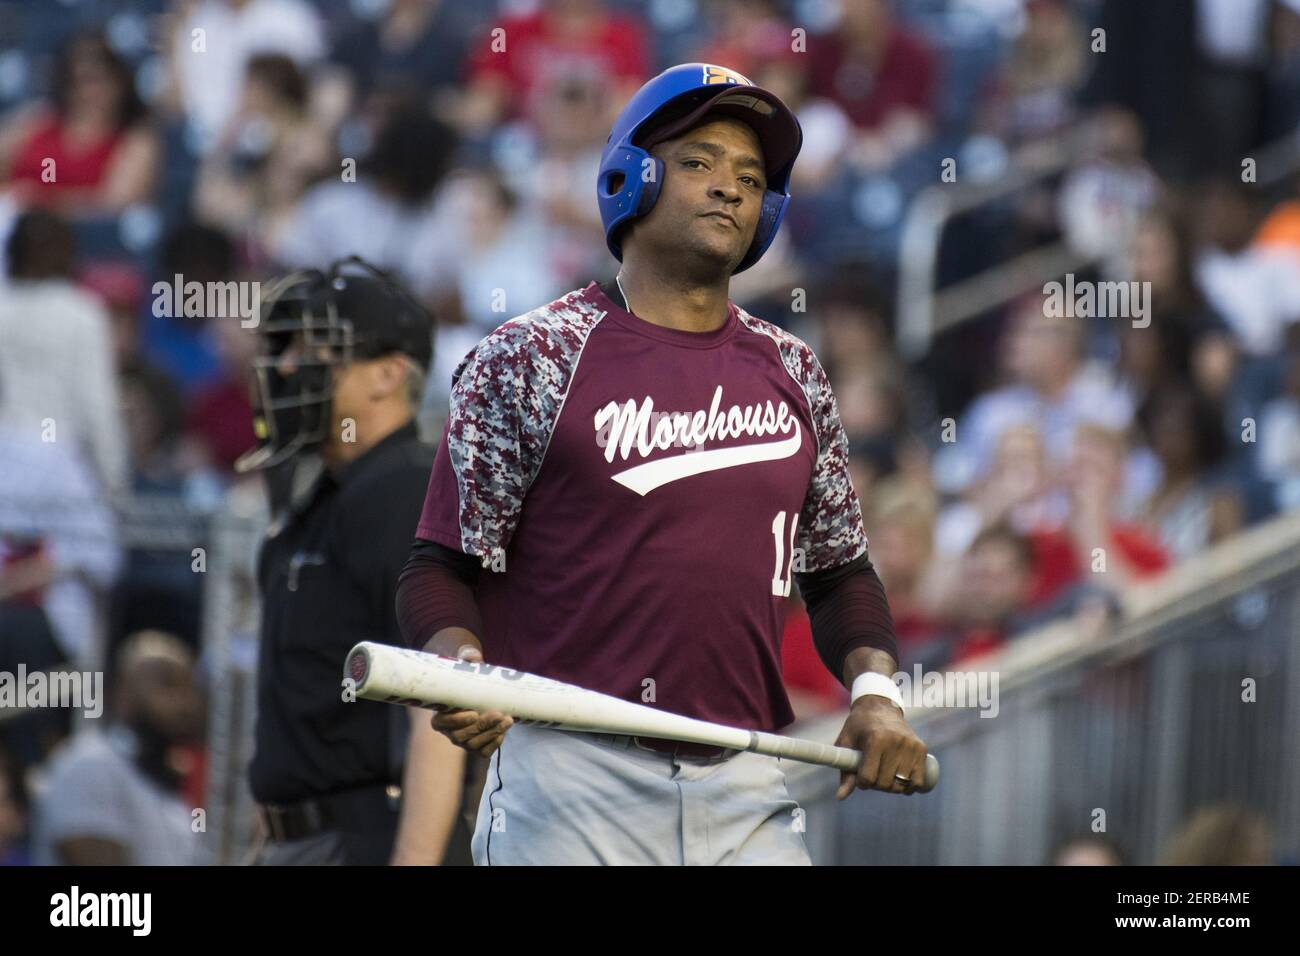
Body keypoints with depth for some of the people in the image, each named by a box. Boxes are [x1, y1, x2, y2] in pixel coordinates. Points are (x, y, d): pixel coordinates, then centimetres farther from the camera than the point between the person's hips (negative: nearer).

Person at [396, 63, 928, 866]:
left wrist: (875, 690, 4)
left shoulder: (793, 376, 16)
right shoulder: (533, 358, 2)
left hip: (749, 797, 4)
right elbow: (445, 566, 1)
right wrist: (460, 664, -20)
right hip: (570, 785, -4)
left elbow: (839, 570, 22)